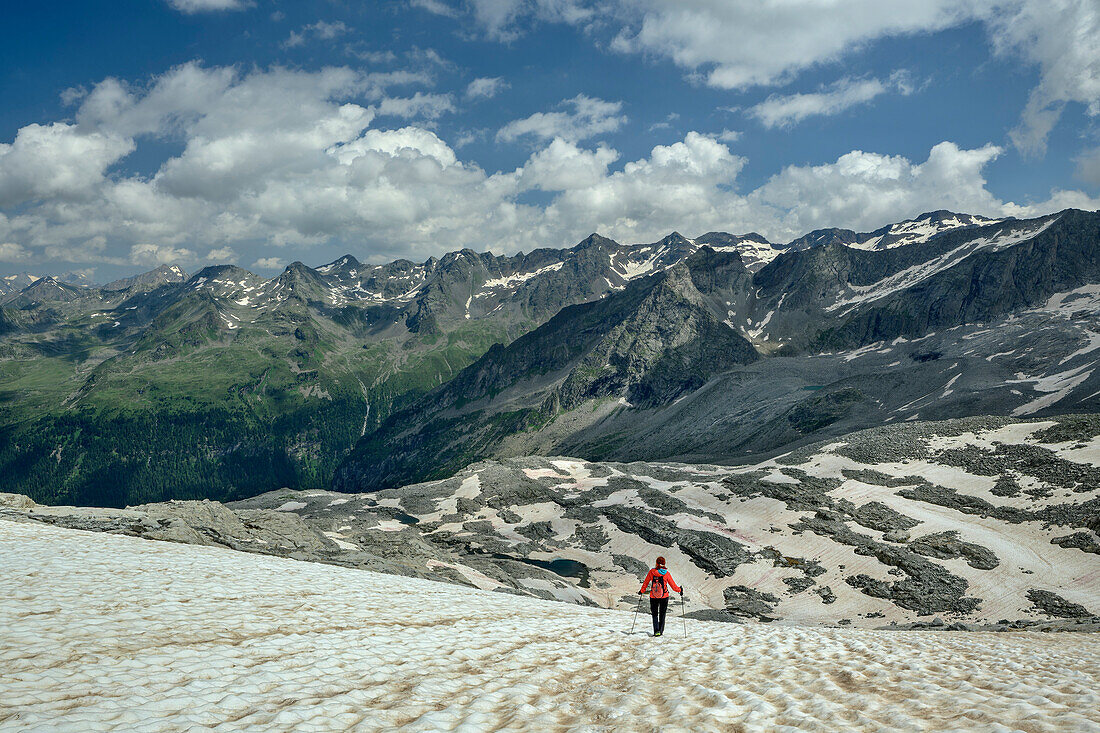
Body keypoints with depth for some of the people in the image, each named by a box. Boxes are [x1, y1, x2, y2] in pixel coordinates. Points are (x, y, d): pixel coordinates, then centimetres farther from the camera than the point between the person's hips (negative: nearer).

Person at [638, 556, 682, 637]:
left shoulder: (651, 572, -8)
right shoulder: (666, 573, -10)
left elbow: (645, 583, 2)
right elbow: (673, 586, -5)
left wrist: (641, 591, 19)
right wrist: (679, 590, 15)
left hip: (653, 597, 0)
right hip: (664, 597, 0)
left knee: (655, 615, 15)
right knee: (662, 615, 18)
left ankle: (656, 631, -2)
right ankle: (660, 631, 17)